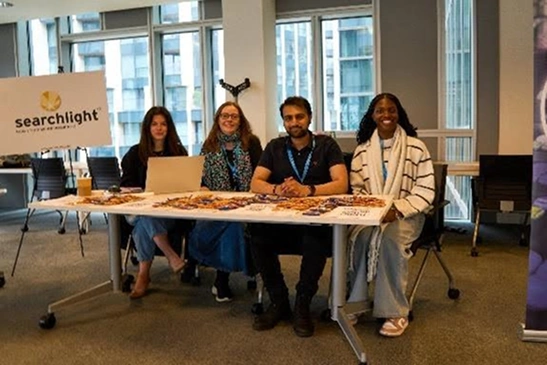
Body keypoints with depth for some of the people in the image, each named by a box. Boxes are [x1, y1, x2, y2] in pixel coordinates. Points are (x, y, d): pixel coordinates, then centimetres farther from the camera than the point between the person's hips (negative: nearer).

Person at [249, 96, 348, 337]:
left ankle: (302, 305, -12)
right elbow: (255, 184, 2)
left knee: (316, 242, -36)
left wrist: (305, 190, -28)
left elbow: (341, 184, -11)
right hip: (281, 220, 3)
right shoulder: (274, 147, 11)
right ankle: (278, 301, -6)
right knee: (257, 238, -27)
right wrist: (277, 189, -21)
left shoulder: (326, 145, 2)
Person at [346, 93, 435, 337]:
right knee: (357, 235, -30)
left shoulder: (416, 147, -1)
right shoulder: (362, 150, 9)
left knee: (390, 238, -34)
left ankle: (395, 312, -22)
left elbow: (425, 191, -4)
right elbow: (356, 188, 10)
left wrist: (398, 210, -18)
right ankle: (354, 303, -16)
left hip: (405, 214, -2)